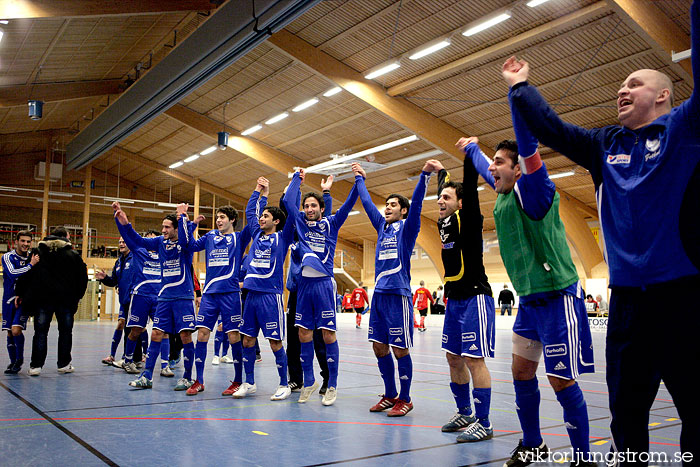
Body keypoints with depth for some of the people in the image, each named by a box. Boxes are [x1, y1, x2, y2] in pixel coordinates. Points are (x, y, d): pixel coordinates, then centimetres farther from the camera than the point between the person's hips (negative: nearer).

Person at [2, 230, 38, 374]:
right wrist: (30, 265, -28)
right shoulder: (8, 257, -4)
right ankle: (13, 362, 23)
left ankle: (20, 359, 4)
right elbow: (12, 273, -21)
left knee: (16, 330, -16)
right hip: (9, 299, 1)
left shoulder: (33, 258, 2)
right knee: (10, 333, 6)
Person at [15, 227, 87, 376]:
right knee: (65, 331, 9)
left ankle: (36, 366, 2)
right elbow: (82, 277, 5)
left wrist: (19, 293, 13)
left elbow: (26, 274, 5)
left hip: (42, 298, 1)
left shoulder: (40, 253, 7)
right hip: (66, 299, -1)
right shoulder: (73, 255, 4)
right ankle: (64, 364, 12)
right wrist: (78, 296, 16)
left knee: (40, 332, 5)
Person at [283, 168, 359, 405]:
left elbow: (348, 204, 0)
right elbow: (288, 201, 16)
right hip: (304, 283, 4)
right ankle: (309, 381, 18)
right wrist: (297, 178, 23)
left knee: (328, 333, -4)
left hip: (324, 282, -4)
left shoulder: (330, 224, 7)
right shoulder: (300, 223, 14)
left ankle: (332, 385, 4)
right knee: (304, 333, 5)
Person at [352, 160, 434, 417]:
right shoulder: (382, 227, 16)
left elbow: (416, 203, -14)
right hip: (378, 294, 7)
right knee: (379, 348, 9)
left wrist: (424, 175, -25)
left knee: (400, 350, -2)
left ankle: (405, 399, 10)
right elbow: (367, 203, 27)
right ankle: (390, 395, 22)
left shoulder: (407, 228, 0)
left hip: (398, 294, -7)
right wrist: (360, 178, 35)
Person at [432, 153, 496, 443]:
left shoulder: (467, 220, -8)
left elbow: (469, 189, -22)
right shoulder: (444, 223, 11)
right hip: (454, 299, 8)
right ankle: (464, 414, 26)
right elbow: (445, 190, 29)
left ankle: (483, 423, 2)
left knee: (474, 359, -7)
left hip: (474, 298, -8)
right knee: (453, 358, 12)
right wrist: (441, 172, 41)